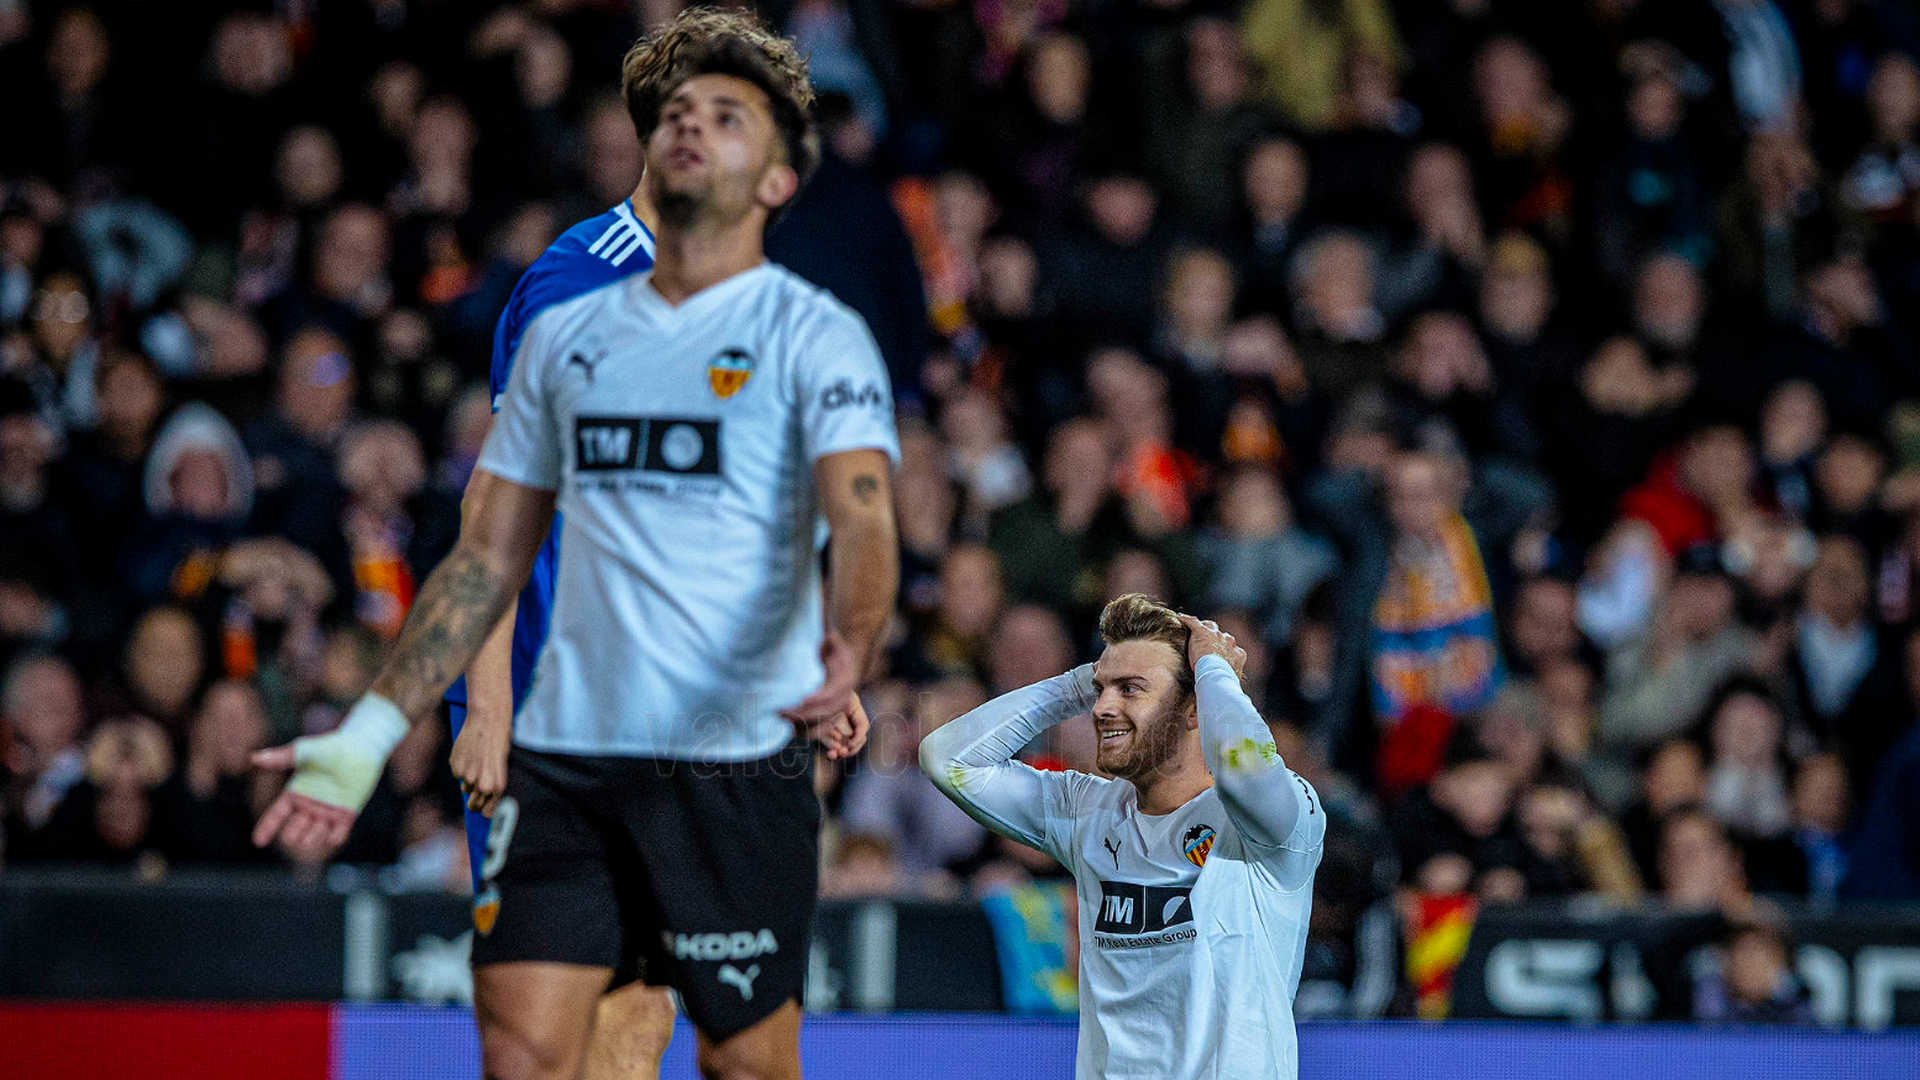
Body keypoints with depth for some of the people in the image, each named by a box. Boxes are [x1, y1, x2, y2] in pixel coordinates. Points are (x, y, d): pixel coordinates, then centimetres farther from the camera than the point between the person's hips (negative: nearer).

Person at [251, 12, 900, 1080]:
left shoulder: (817, 336, -1)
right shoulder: (564, 339, 15)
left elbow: (864, 520, -15)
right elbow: (489, 558, 19)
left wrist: (845, 657, -36)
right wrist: (372, 732, 13)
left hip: (739, 763, -4)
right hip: (564, 754, 4)